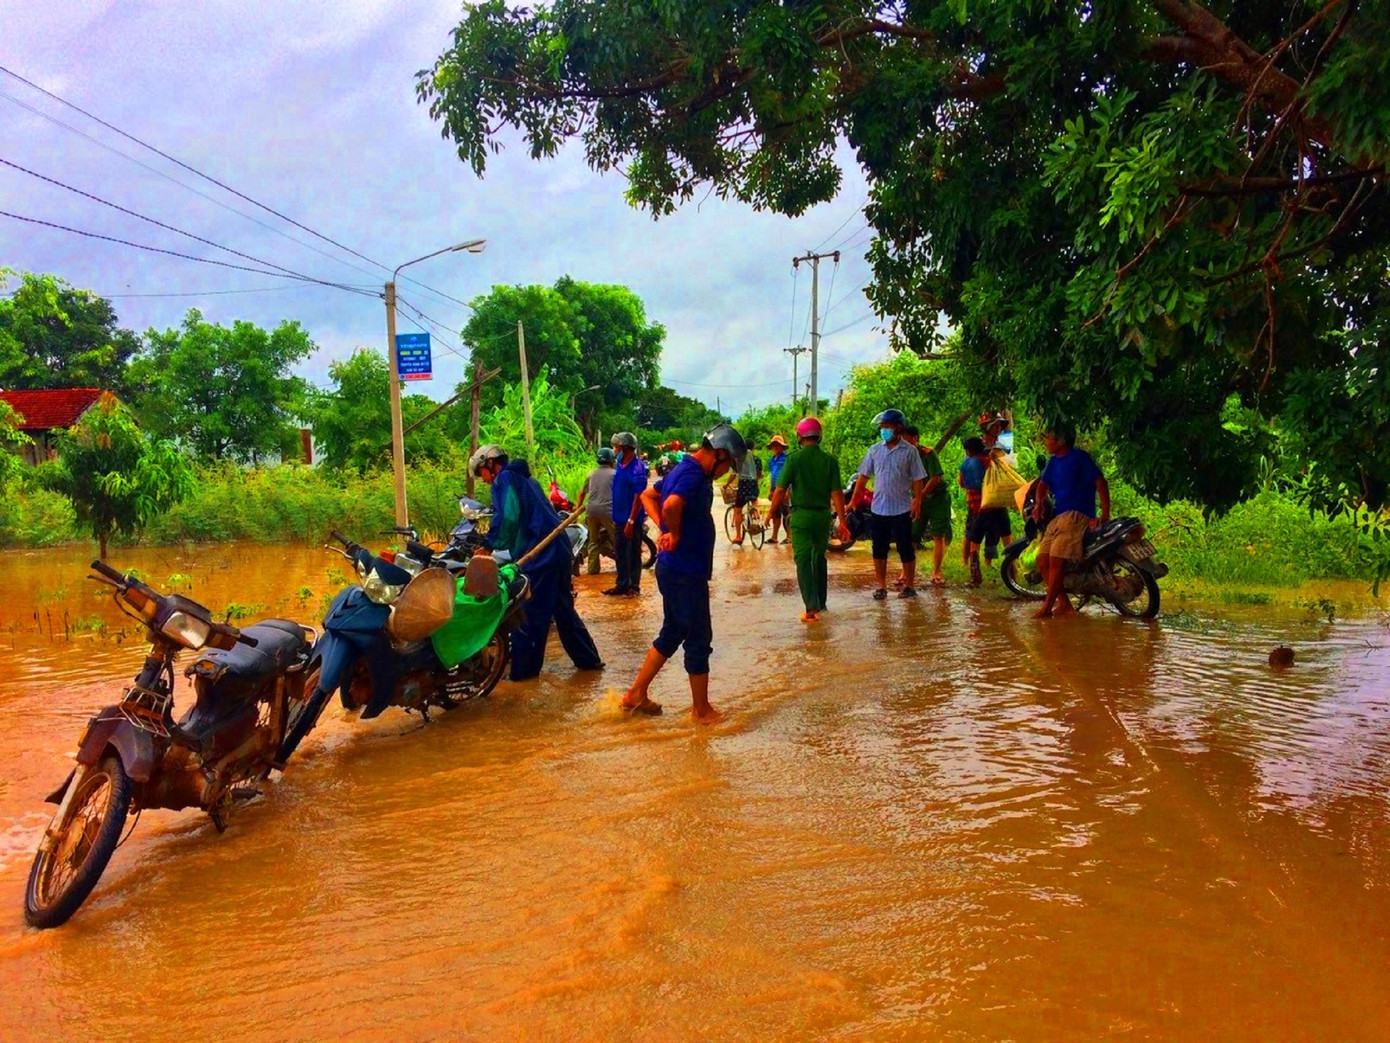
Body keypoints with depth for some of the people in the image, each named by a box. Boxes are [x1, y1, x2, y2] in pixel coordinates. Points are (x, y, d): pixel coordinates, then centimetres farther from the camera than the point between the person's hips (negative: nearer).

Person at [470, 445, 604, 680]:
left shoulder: (504, 479, -4)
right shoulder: (525, 478, 24)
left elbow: (507, 518, -19)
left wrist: (489, 546, -10)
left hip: (536, 554, -9)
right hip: (558, 548, 9)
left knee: (528, 614, -2)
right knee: (563, 608, 17)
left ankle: (523, 669, 4)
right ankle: (587, 658, 22)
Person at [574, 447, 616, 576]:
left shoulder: (592, 473, 15)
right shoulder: (614, 474, 1)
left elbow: (582, 492, 20)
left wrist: (578, 506, 33)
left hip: (591, 511, 4)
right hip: (608, 511, -4)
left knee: (593, 540, 14)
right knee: (617, 539, 6)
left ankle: (593, 568, 12)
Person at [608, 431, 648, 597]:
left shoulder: (637, 467, -18)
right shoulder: (620, 464, 9)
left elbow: (639, 496, -20)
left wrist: (631, 521, -21)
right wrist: (615, 517, 16)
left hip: (632, 521, -8)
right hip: (619, 519, 8)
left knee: (633, 555, 3)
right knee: (619, 554, 15)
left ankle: (634, 586, 13)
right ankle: (621, 585, 24)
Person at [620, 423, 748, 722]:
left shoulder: (683, 469, 12)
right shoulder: (694, 475, -20)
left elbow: (647, 496, 23)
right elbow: (671, 505, -39)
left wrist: (663, 528, 9)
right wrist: (675, 534, -20)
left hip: (673, 568, 10)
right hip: (686, 572, -10)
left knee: (672, 633, 20)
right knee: (699, 639, 2)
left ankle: (637, 694, 25)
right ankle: (702, 711, 15)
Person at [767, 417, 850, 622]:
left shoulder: (794, 459, -9)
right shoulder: (830, 460, 0)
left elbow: (780, 490, -10)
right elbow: (837, 493, -3)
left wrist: (772, 513, 4)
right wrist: (843, 522, 0)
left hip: (801, 515, -4)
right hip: (823, 515, 4)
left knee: (803, 561, -3)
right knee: (819, 558, 20)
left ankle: (812, 608, -14)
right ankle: (821, 602, 30)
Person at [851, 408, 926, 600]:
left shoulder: (909, 451, -3)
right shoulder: (874, 450, 6)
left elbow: (917, 479, -2)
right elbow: (863, 476, 9)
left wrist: (917, 501, -11)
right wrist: (853, 500, 6)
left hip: (902, 509, -3)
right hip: (878, 508, 3)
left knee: (905, 549, 4)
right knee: (879, 549, 8)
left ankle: (909, 585, 16)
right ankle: (881, 586, 17)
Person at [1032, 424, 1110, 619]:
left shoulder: (1079, 457, -6)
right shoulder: (1054, 461, 18)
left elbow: (1101, 482, -10)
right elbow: (1043, 484, 22)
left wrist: (1105, 515, -15)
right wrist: (1039, 503, 0)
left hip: (1076, 515, -9)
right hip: (1057, 517, 9)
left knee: (1056, 560, -17)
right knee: (1042, 560, -1)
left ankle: (1047, 608, -12)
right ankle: (1064, 604, 6)